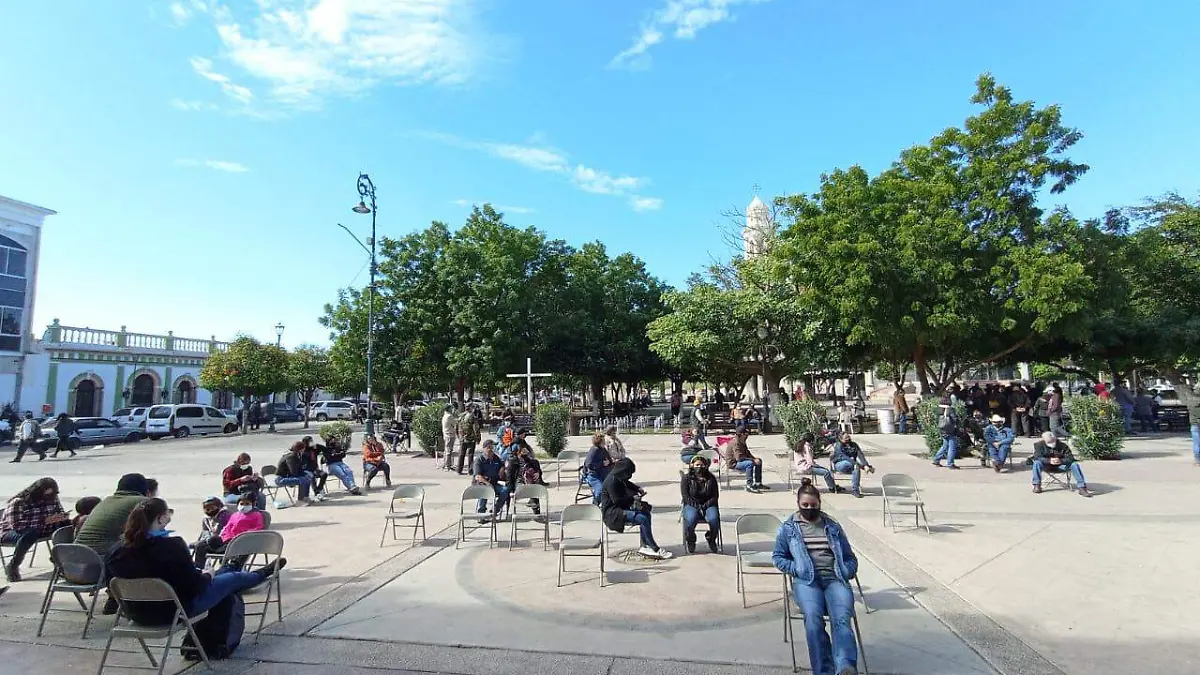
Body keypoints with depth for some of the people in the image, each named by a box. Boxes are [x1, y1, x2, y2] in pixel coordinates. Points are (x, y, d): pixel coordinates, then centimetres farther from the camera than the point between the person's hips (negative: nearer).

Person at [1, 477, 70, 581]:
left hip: (39, 529, 5)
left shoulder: (52, 498, -9)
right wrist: (45, 521, -41)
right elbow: (18, 527, -33)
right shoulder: (18, 502, -26)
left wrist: (63, 517, -21)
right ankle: (12, 567, -16)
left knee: (67, 523, -18)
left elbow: (60, 513, 4)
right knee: (30, 534, -38)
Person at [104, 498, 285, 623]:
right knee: (234, 578, 15)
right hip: (173, 611, -7)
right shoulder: (171, 546, -29)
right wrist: (207, 576, -2)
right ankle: (266, 572, 44)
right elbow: (193, 586, -24)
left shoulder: (117, 550, -10)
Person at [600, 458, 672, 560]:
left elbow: (627, 483, 32)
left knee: (646, 512, -7)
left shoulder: (619, 478, 9)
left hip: (621, 507, 10)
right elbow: (617, 500, -23)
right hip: (612, 513, -10)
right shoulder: (612, 480, -21)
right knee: (643, 519, -23)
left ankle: (645, 546, -8)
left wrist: (638, 489, 15)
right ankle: (655, 550, -13)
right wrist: (633, 498, -14)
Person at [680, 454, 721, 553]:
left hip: (708, 504, 2)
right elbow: (685, 497, -4)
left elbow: (715, 496, 5)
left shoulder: (711, 478, 8)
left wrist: (706, 505, -12)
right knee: (691, 519, -35)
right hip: (691, 505, -2)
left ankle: (711, 539, 3)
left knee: (714, 519, -31)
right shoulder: (686, 478, 3)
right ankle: (690, 541, -3)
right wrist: (697, 506, -17)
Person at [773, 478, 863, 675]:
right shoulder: (788, 527, 16)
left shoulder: (833, 527, 22)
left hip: (835, 578, 1)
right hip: (806, 580, -1)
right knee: (813, 616, -32)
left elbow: (850, 557, 23)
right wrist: (796, 569, -4)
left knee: (841, 618, -30)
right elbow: (778, 557, 14)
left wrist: (846, 572, 2)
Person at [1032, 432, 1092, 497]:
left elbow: (1070, 458, -14)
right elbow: (1037, 457, -19)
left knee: (1074, 464, -23)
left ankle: (1082, 487, -21)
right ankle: (1037, 485, -28)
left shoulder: (1063, 446, -5)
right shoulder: (1039, 445, -8)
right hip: (1047, 466, -2)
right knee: (1037, 463, -33)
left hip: (1060, 466, 2)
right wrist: (1049, 460, -36)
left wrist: (1061, 461, -36)